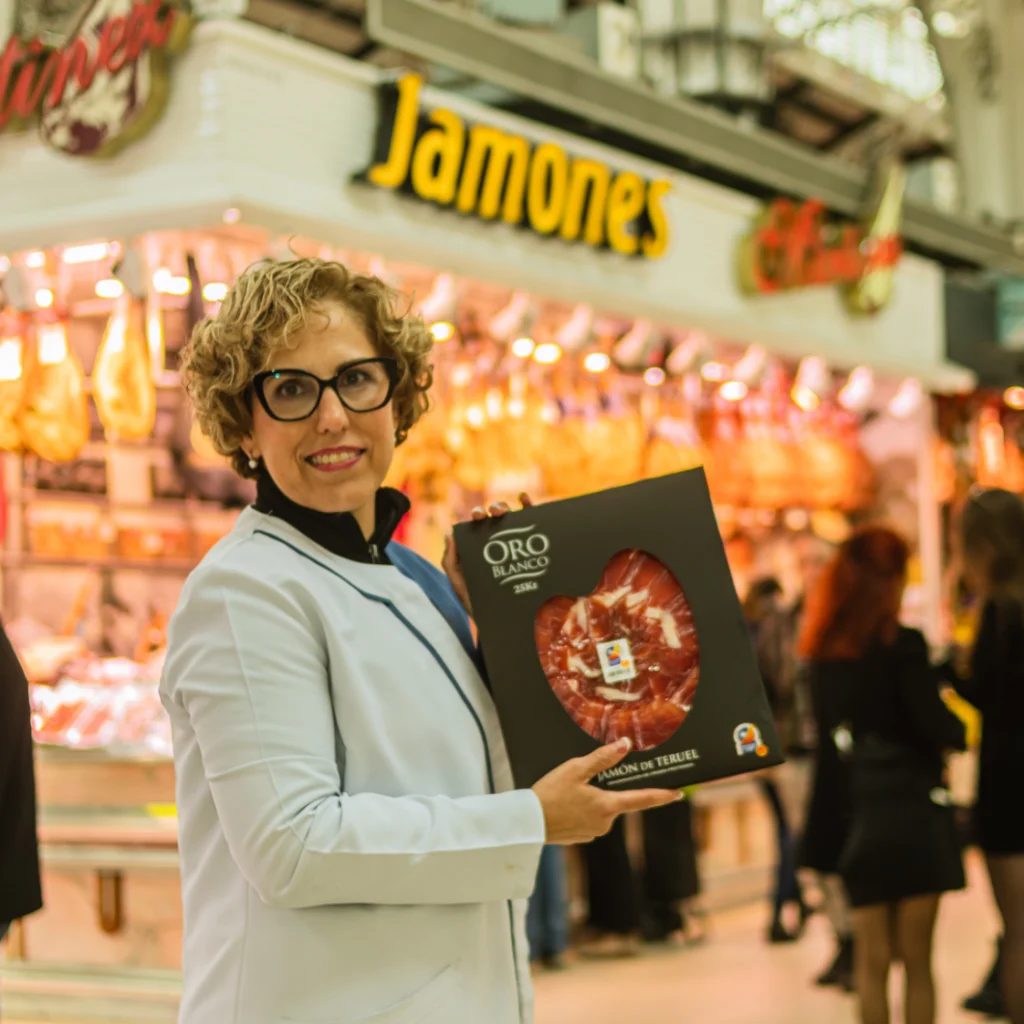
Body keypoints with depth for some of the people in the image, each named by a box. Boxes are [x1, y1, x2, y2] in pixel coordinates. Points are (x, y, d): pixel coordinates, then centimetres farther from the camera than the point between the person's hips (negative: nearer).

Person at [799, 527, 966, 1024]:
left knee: (872, 959, 9)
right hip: (913, 811, -4)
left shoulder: (823, 656, 5)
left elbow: (824, 735, 10)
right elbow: (937, 726, -13)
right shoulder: (903, 645, -11)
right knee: (917, 960, 2)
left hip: (856, 815, 4)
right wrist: (960, 731, 7)